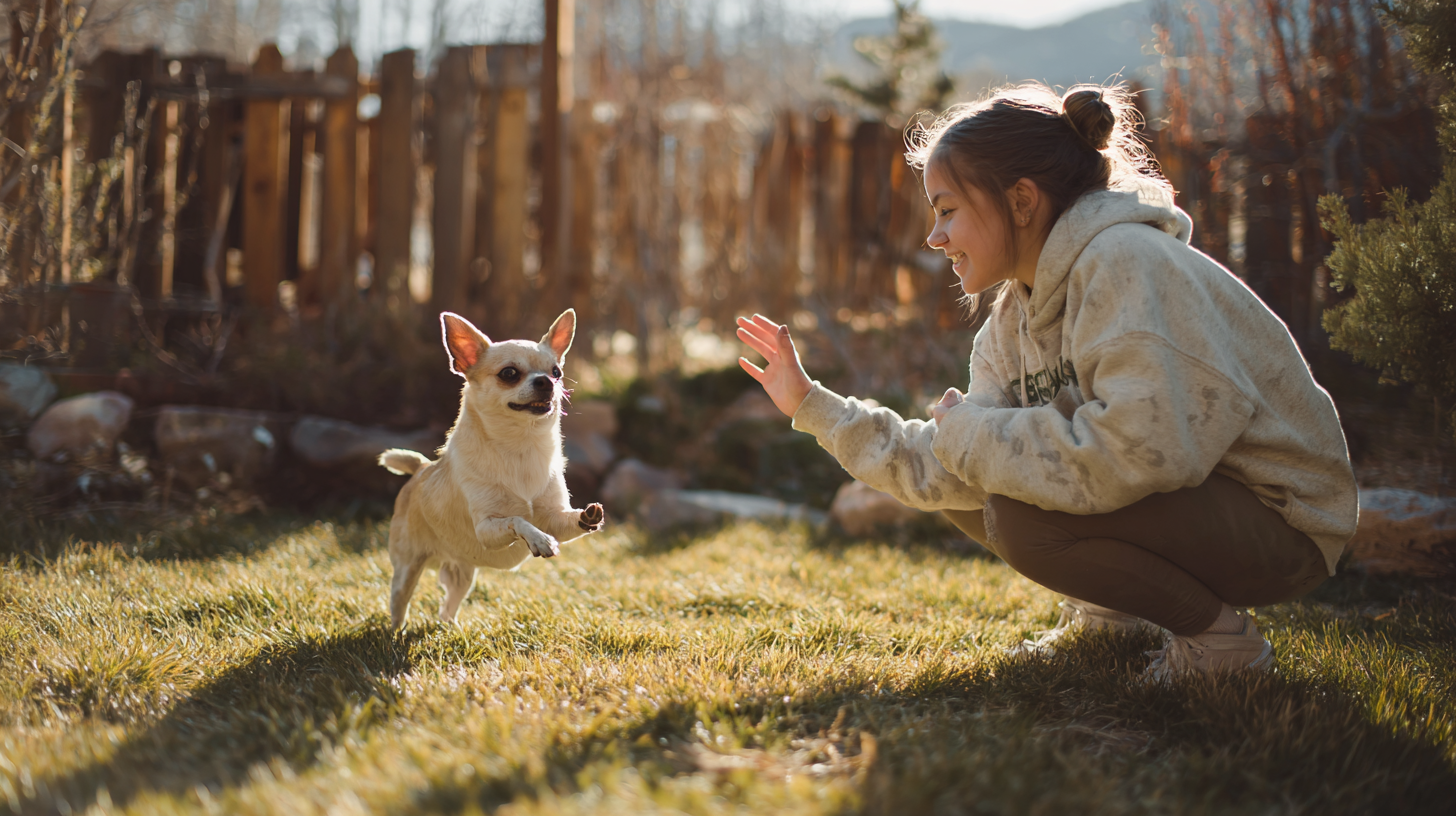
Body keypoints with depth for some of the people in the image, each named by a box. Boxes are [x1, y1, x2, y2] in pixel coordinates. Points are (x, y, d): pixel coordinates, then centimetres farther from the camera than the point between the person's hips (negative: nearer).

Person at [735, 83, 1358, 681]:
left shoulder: (1126, 263, -22)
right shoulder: (1016, 314, 6)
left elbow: (1140, 449, -35)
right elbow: (943, 470, 0)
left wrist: (972, 434, -22)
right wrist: (811, 404, 0)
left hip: (1282, 522, -9)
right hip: (1184, 502, 9)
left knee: (1023, 515, -27)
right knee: (964, 487, 4)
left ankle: (1220, 636, -8)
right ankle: (1103, 617, 17)